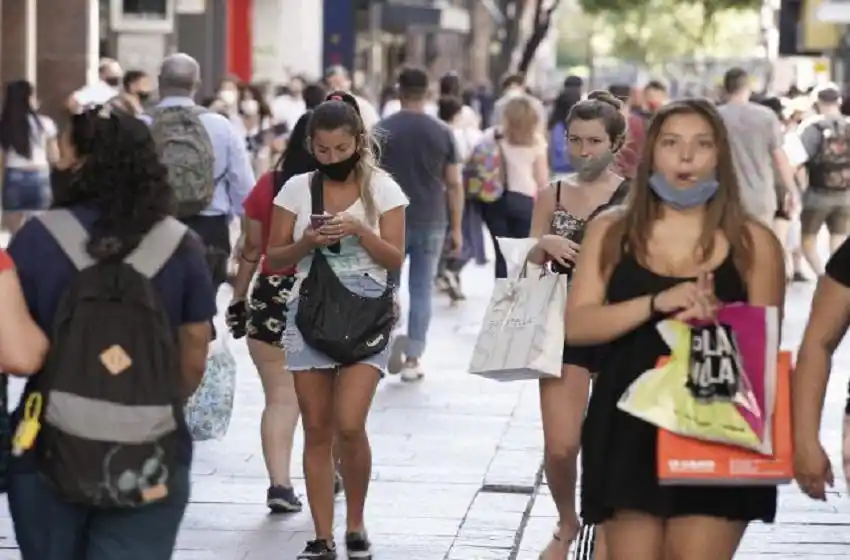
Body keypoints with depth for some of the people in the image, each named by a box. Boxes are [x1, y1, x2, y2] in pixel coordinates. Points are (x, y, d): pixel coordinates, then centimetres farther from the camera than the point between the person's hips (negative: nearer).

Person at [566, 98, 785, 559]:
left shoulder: (753, 241, 4)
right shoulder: (611, 232, 7)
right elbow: (577, 325, -3)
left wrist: (716, 317, -18)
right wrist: (657, 303, -18)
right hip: (627, 429, 1)